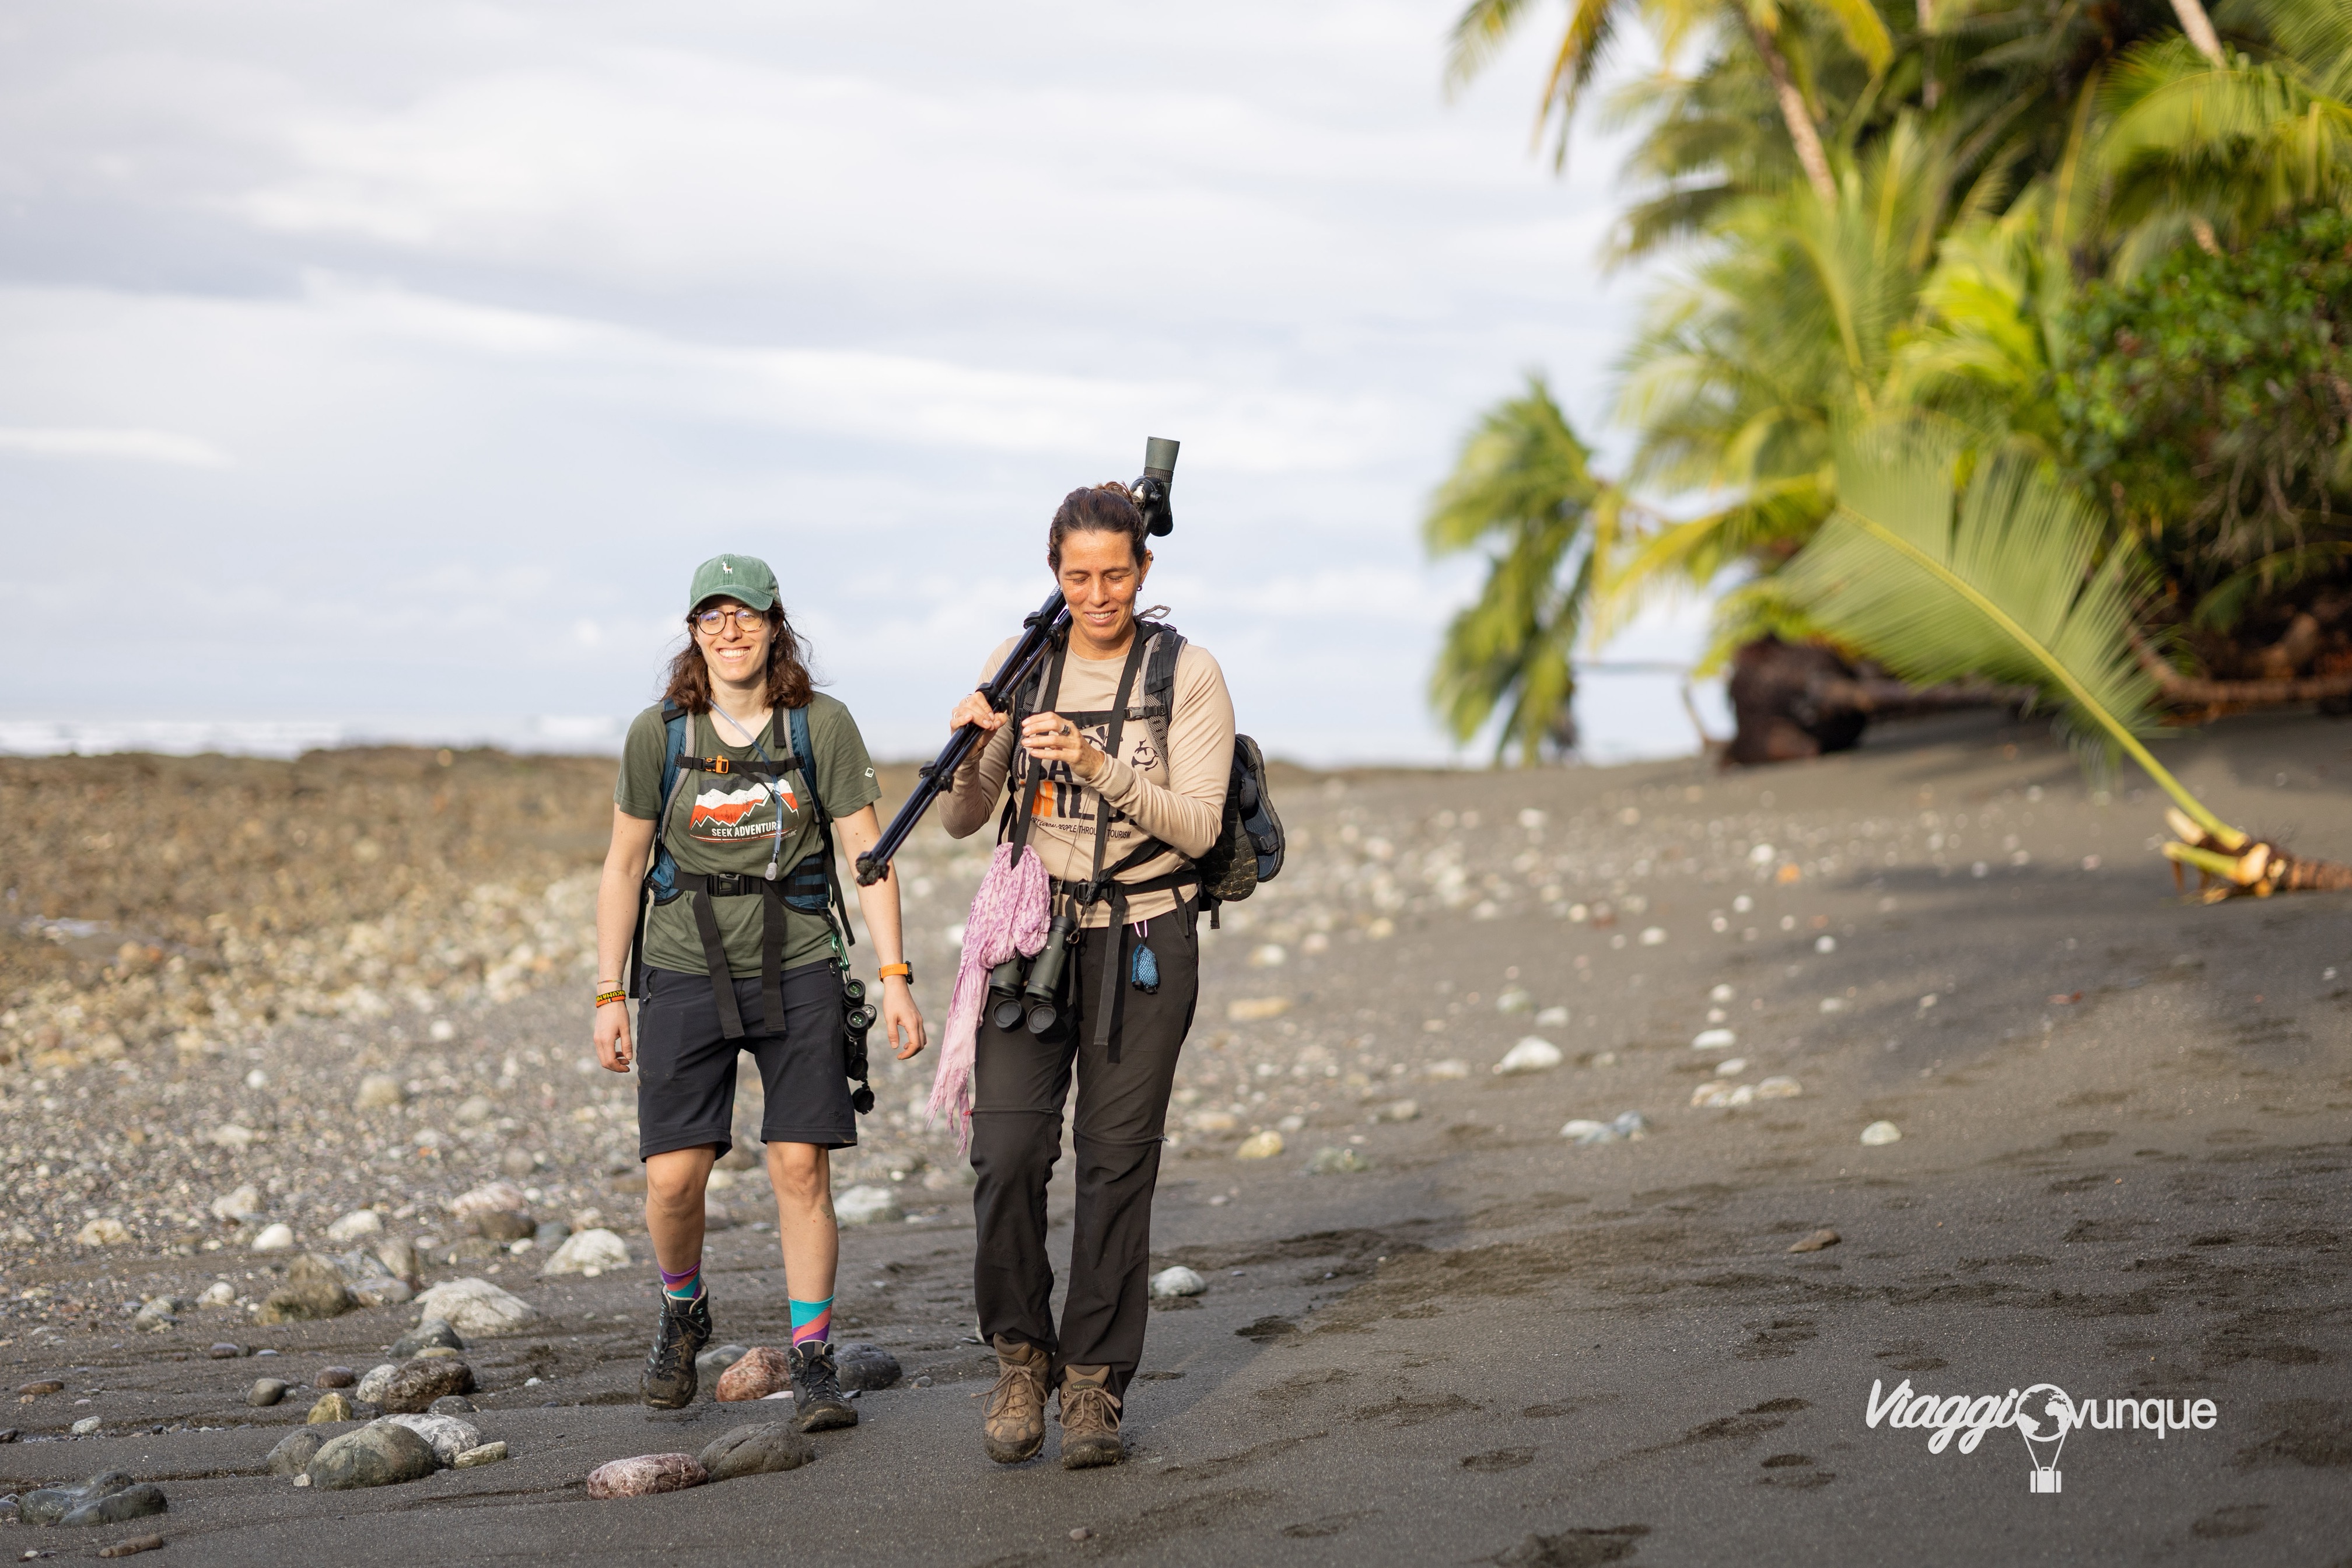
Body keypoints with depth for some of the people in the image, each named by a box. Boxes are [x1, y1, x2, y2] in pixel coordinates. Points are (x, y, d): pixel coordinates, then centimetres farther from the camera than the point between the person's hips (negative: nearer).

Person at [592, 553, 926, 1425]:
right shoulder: (658, 735, -2)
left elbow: (868, 854, -1)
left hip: (797, 971, 0)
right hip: (686, 971, 0)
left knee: (801, 1167, -4)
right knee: (673, 1177, -5)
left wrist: (895, 977, -8)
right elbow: (623, 868, 5)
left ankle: (813, 1364, 8)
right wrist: (608, 995, 3)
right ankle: (682, 1312, 25)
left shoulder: (822, 727, -4)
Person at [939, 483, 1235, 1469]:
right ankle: (1020, 1356, 9)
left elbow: (1197, 826, -11)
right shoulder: (1021, 663, 4)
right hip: (1033, 932, 2)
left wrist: (1095, 766, -24)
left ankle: (1094, 1385, 10)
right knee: (1007, 1154, -10)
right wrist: (970, 749, -16)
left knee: (1118, 1163, 0)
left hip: (1144, 940, -2)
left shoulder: (1186, 674, -4)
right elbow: (962, 821, 5)